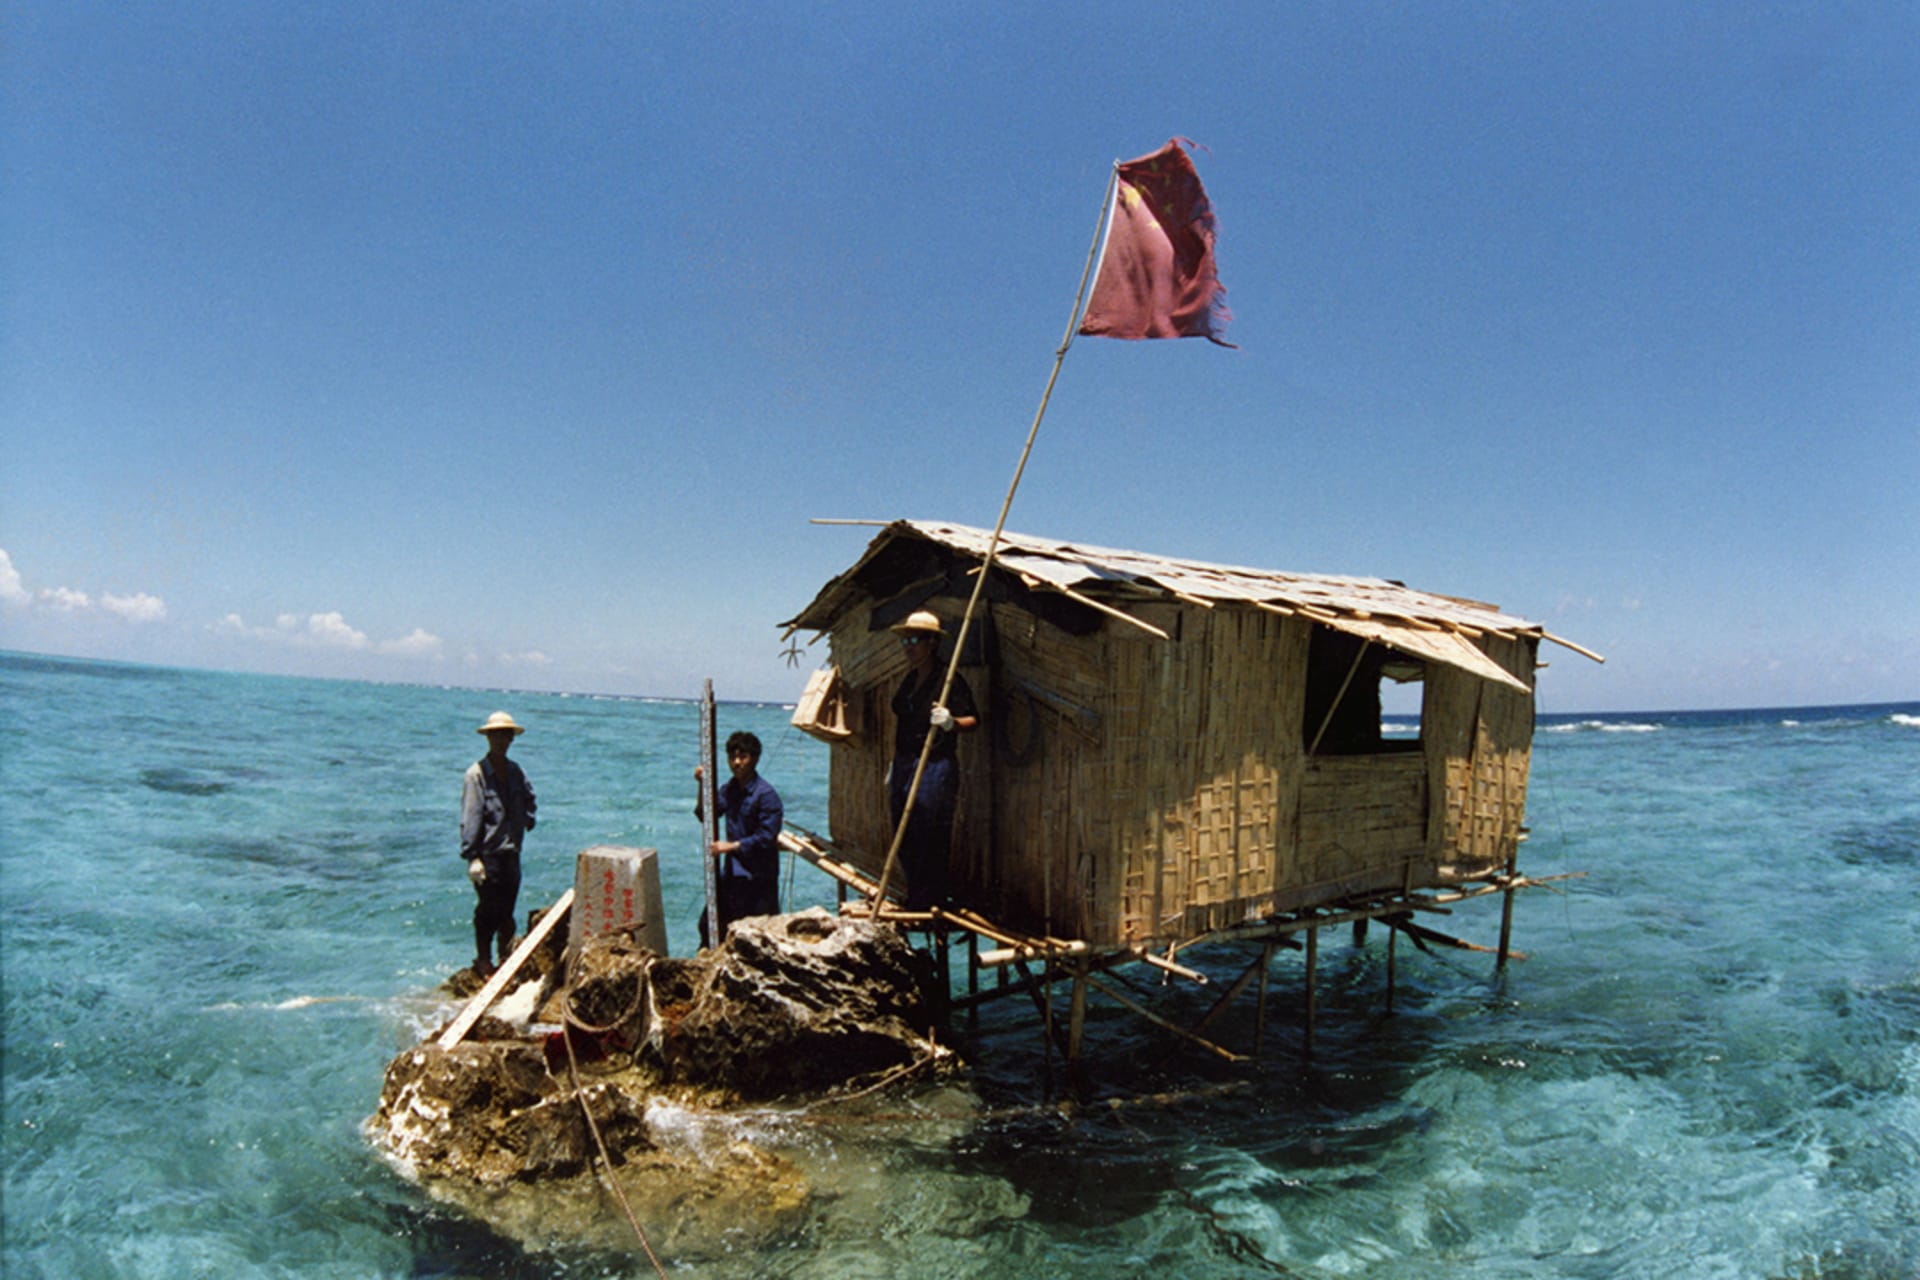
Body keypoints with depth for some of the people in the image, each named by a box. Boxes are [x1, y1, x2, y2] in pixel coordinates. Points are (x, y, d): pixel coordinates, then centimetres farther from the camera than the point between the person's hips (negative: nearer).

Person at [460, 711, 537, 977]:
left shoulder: (515, 771, 9)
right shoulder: (477, 773, -10)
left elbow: (529, 799, 31)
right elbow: (469, 817, -13)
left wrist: (527, 820, 15)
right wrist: (472, 857, -16)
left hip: (511, 852, 6)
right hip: (488, 853, -6)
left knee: (507, 909, 11)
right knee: (488, 910, -1)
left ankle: (507, 958, 23)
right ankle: (483, 961, 14)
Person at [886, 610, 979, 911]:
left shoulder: (950, 680, -10)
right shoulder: (909, 681, 14)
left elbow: (973, 720, -12)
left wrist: (951, 723, -32)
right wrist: (894, 767, 25)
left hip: (935, 767, -8)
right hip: (905, 765, 9)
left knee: (930, 844, -5)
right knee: (905, 842, 13)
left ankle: (930, 909, 4)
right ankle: (914, 905, 26)